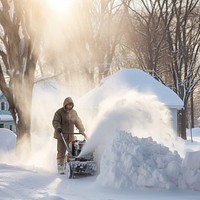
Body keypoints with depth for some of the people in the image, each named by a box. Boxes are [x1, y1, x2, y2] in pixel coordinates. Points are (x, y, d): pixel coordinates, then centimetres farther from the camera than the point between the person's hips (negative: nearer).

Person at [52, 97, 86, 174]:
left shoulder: (74, 112, 13)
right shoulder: (59, 112, -4)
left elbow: (78, 122, 15)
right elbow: (55, 121, -12)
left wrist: (82, 131, 5)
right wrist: (58, 128, -30)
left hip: (71, 136, 5)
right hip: (61, 136, -5)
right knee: (61, 152, -5)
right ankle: (60, 168, 0)